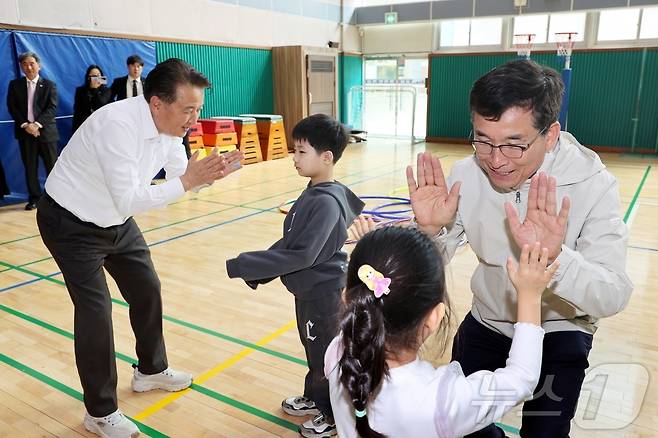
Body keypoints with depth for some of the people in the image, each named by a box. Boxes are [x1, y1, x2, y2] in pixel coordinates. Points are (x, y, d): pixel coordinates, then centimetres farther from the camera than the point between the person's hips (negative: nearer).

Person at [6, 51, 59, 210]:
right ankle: (34, 198, 12)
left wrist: (37, 124, -16)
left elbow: (52, 108, -5)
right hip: (25, 131, 2)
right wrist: (25, 125, -11)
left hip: (45, 131, -2)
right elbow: (12, 107, 3)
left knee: (52, 167, 0)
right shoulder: (15, 85, 10)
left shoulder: (49, 85, 5)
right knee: (30, 167, 5)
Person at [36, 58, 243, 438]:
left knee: (147, 289, 13)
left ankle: (151, 370, 35)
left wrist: (210, 174, -21)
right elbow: (128, 200, -35)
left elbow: (180, 176, -1)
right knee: (95, 310, -8)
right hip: (72, 223, -8)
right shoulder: (118, 125, -34)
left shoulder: (170, 125, -9)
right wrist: (188, 181, -37)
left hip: (116, 220, 8)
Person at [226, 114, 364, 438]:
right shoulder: (313, 192, 2)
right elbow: (288, 241, 8)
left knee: (326, 354, 11)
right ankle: (315, 398, 46)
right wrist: (256, 273, 4)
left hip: (324, 293, -8)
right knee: (313, 349, 25)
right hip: (308, 289, 9)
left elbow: (301, 255, -33)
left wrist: (239, 267, -31)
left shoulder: (327, 202, -27)